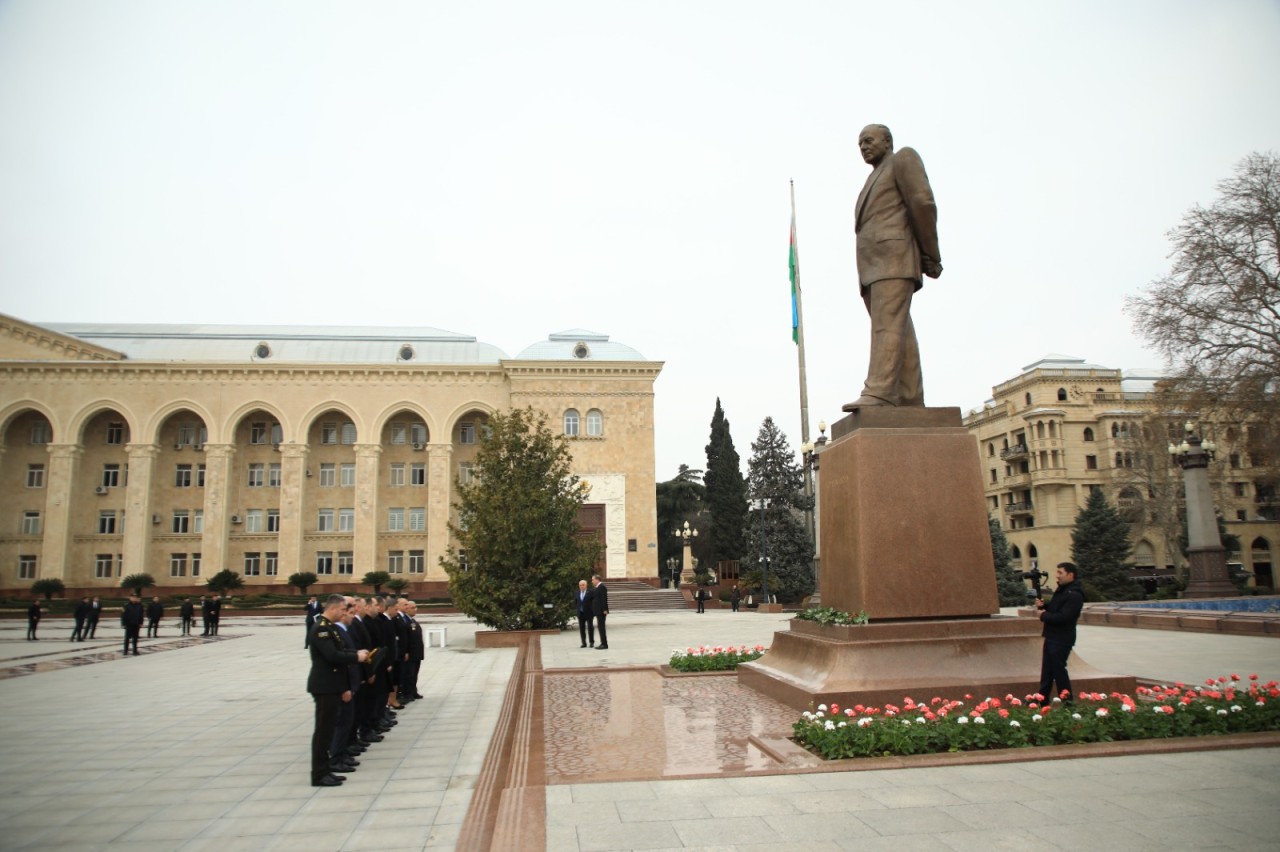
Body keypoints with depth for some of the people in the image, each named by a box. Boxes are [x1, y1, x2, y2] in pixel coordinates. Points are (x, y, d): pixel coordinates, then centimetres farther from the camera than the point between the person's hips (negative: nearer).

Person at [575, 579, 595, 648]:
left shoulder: (590, 592, -7)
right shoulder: (577, 593, 9)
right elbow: (575, 601, 19)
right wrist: (578, 607, 8)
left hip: (589, 613, -4)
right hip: (580, 613, 4)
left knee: (590, 627, 0)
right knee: (581, 628, 4)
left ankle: (592, 642, 9)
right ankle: (584, 643, 10)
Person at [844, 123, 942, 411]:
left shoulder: (903, 158, 8)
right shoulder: (874, 183, 34)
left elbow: (923, 202, -5)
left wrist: (930, 256, -10)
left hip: (894, 256, -8)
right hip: (873, 268, 8)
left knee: (887, 325, -22)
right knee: (899, 334, -2)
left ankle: (878, 393, -34)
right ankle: (911, 402, -8)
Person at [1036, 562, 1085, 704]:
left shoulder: (1074, 595, -20)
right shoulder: (1061, 589, 13)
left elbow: (1062, 617, -27)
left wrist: (1044, 615, -14)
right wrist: (1043, 605, -2)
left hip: (1062, 639, -10)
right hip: (1052, 637, 10)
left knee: (1058, 669, -4)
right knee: (1047, 670, 14)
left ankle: (1066, 701, 5)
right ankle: (1042, 699, 21)